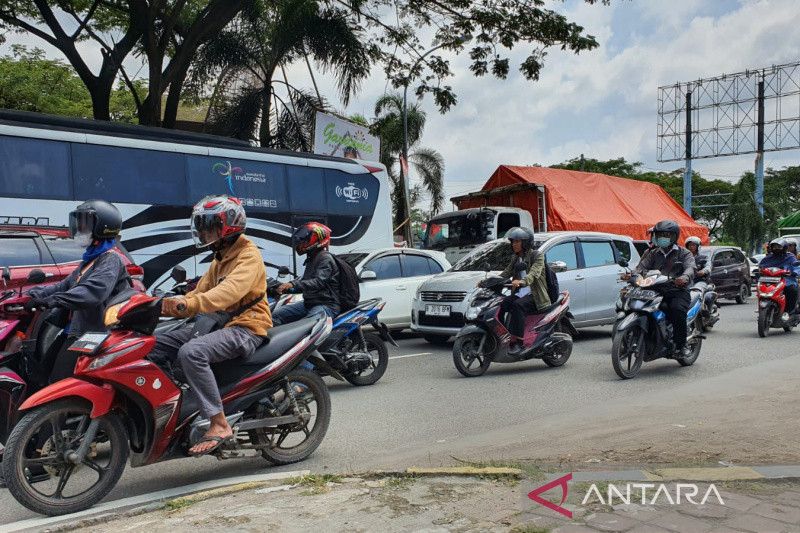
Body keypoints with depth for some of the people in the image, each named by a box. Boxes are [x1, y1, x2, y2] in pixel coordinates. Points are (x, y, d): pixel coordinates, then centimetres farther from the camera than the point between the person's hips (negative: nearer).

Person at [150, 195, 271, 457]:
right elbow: (202, 290, 15)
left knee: (191, 352, -34)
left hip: (244, 327, -10)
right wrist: (172, 305, -2)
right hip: (216, 322, 10)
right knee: (153, 346, 0)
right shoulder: (220, 258, 21)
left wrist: (190, 304, -42)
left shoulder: (249, 256, -11)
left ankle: (219, 424, -30)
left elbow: (230, 290, -29)